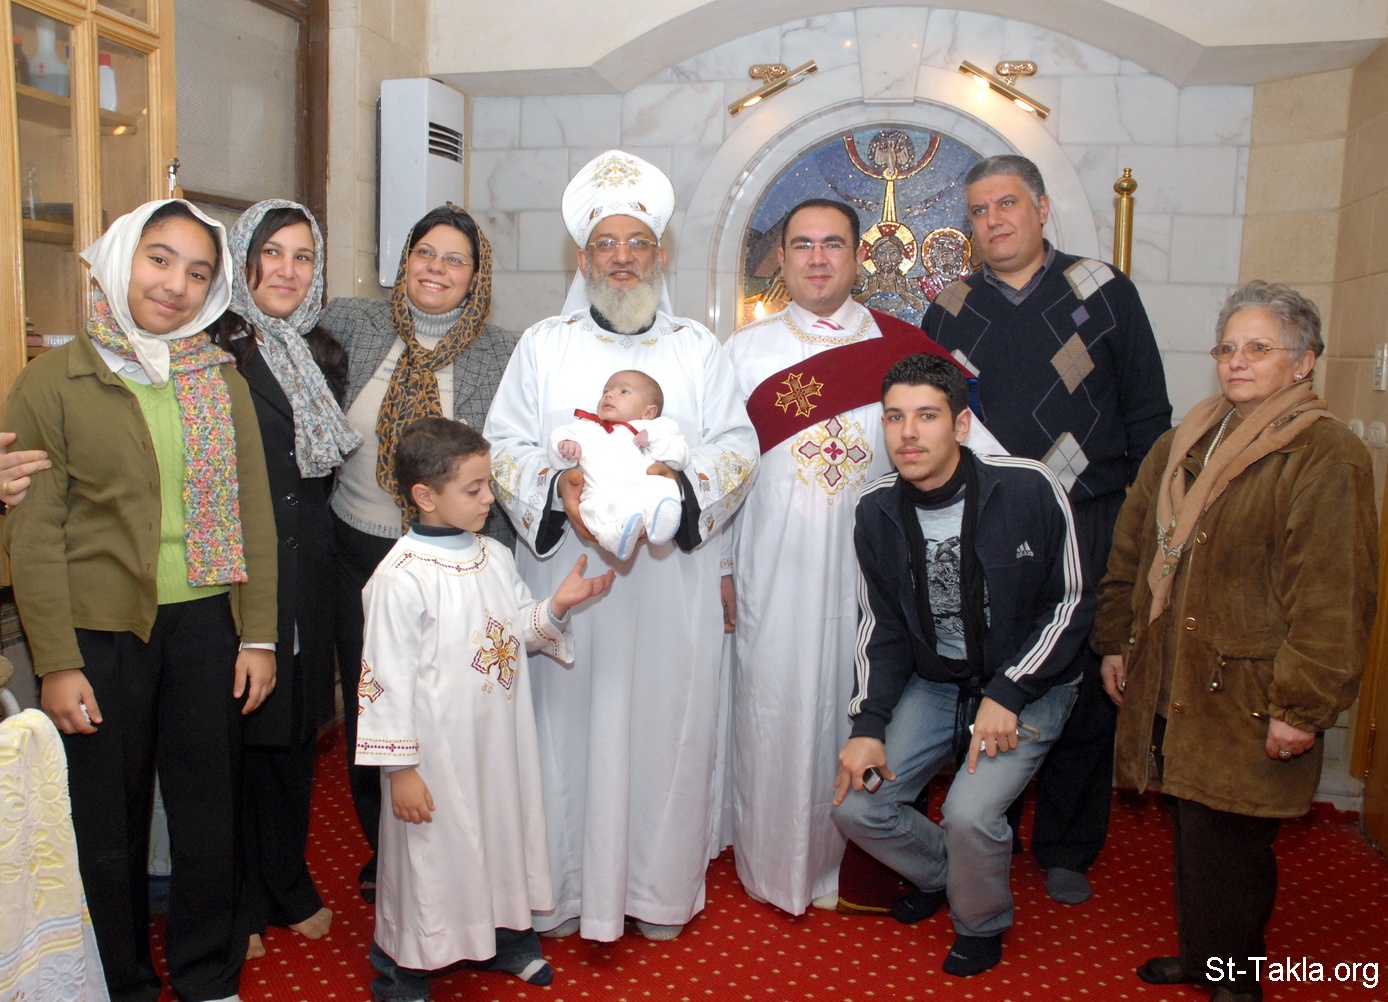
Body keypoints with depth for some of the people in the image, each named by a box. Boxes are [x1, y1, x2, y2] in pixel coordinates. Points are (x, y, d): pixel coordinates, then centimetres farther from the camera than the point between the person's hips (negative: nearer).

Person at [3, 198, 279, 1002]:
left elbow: (253, 513, 5)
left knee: (211, 813, 11)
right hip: (98, 633, -2)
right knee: (108, 823, 10)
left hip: (206, 626, 2)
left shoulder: (224, 381, 6)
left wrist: (259, 635, 1)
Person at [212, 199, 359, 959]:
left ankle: (289, 884, 31)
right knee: (236, 734, 4)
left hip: (305, 578, 5)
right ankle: (239, 903, 22)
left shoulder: (323, 356, 12)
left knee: (295, 732, 14)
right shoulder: (211, 349, -6)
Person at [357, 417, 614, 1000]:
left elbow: (521, 631, 14)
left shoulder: (494, 557, 2)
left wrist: (556, 607, -7)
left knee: (504, 833, 21)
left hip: (501, 745, 7)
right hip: (438, 755, -7)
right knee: (431, 852, 8)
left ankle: (506, 937, 45)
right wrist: (400, 768, -15)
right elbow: (387, 679, -17)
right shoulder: (401, 578, -20)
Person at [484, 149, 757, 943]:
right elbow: (505, 447, 4)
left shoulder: (699, 349, 12)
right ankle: (565, 887, 17)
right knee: (569, 722, 2)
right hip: (567, 571, 0)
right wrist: (557, 487, -16)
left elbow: (738, 449, 4)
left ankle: (660, 889, 20)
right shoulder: (543, 346, 11)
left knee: (667, 723, 4)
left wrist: (680, 479, -16)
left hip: (672, 576, 1)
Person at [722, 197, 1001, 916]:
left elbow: (959, 431, 2)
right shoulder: (746, 351, 5)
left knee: (861, 710, 7)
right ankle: (777, 863, 23)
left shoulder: (900, 344, 4)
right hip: (776, 567, 0)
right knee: (776, 707, 5)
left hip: (871, 563, 1)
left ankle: (853, 863, 26)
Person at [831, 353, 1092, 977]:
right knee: (854, 805, -9)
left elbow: (1070, 604, -10)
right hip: (932, 684, 4)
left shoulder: (1029, 491, -19)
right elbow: (881, 626, 2)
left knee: (970, 813, -24)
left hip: (1027, 685, -4)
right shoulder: (877, 512, -7)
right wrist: (869, 724, -10)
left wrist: (1007, 695, -18)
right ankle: (938, 871, 26)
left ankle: (982, 924, 12)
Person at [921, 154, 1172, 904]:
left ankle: (1067, 851, 23)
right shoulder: (950, 312, 9)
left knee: (1082, 688, 5)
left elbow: (1147, 415, 4)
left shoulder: (1104, 293, 4)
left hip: (1085, 525, -1)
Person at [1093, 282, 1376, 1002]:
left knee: (1224, 845, 1)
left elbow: (1333, 597, -15)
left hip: (1243, 702, -6)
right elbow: (1130, 553, 19)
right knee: (1192, 832, 16)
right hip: (1167, 692, 6)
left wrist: (1302, 706, -17)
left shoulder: (1328, 458, -10)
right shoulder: (1179, 448, 13)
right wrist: (1116, 642, 17)